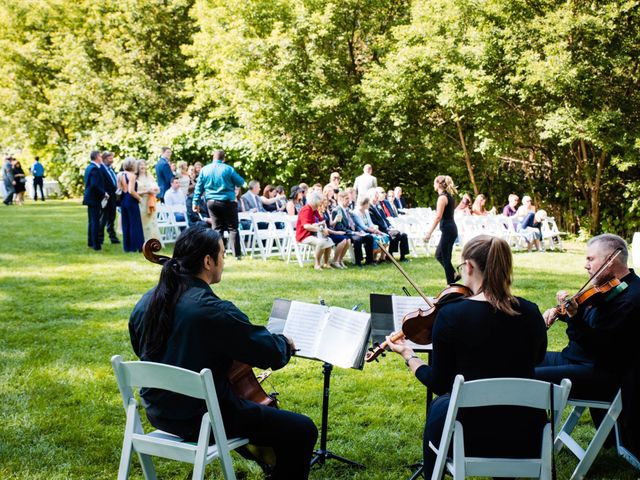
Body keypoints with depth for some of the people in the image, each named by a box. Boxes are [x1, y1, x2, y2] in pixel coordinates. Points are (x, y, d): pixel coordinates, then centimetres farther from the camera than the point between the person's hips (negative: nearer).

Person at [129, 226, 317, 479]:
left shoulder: (147, 302, 0)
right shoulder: (215, 311, -24)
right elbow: (272, 353, -19)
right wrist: (286, 344, 5)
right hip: (202, 420, -9)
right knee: (302, 431, -5)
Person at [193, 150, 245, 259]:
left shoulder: (204, 170, 4)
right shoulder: (228, 169, -7)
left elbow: (198, 187, 5)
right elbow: (240, 182, 0)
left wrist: (196, 202, 9)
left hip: (211, 202, 3)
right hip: (227, 202, -3)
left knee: (217, 229, 10)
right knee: (232, 228, 2)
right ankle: (237, 254, -3)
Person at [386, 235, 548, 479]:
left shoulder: (451, 314, -15)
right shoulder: (531, 313, -4)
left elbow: (439, 384, -6)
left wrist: (408, 355, 11)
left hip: (471, 434, -3)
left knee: (438, 407, 32)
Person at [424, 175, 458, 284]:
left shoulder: (442, 197, -14)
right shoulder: (449, 196, 14)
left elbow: (438, 217, -20)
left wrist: (429, 232, -21)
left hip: (447, 230, -10)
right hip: (451, 228, 10)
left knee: (445, 258, -3)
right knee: (439, 255, 17)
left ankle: (451, 283, 1)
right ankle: (454, 275, 17)